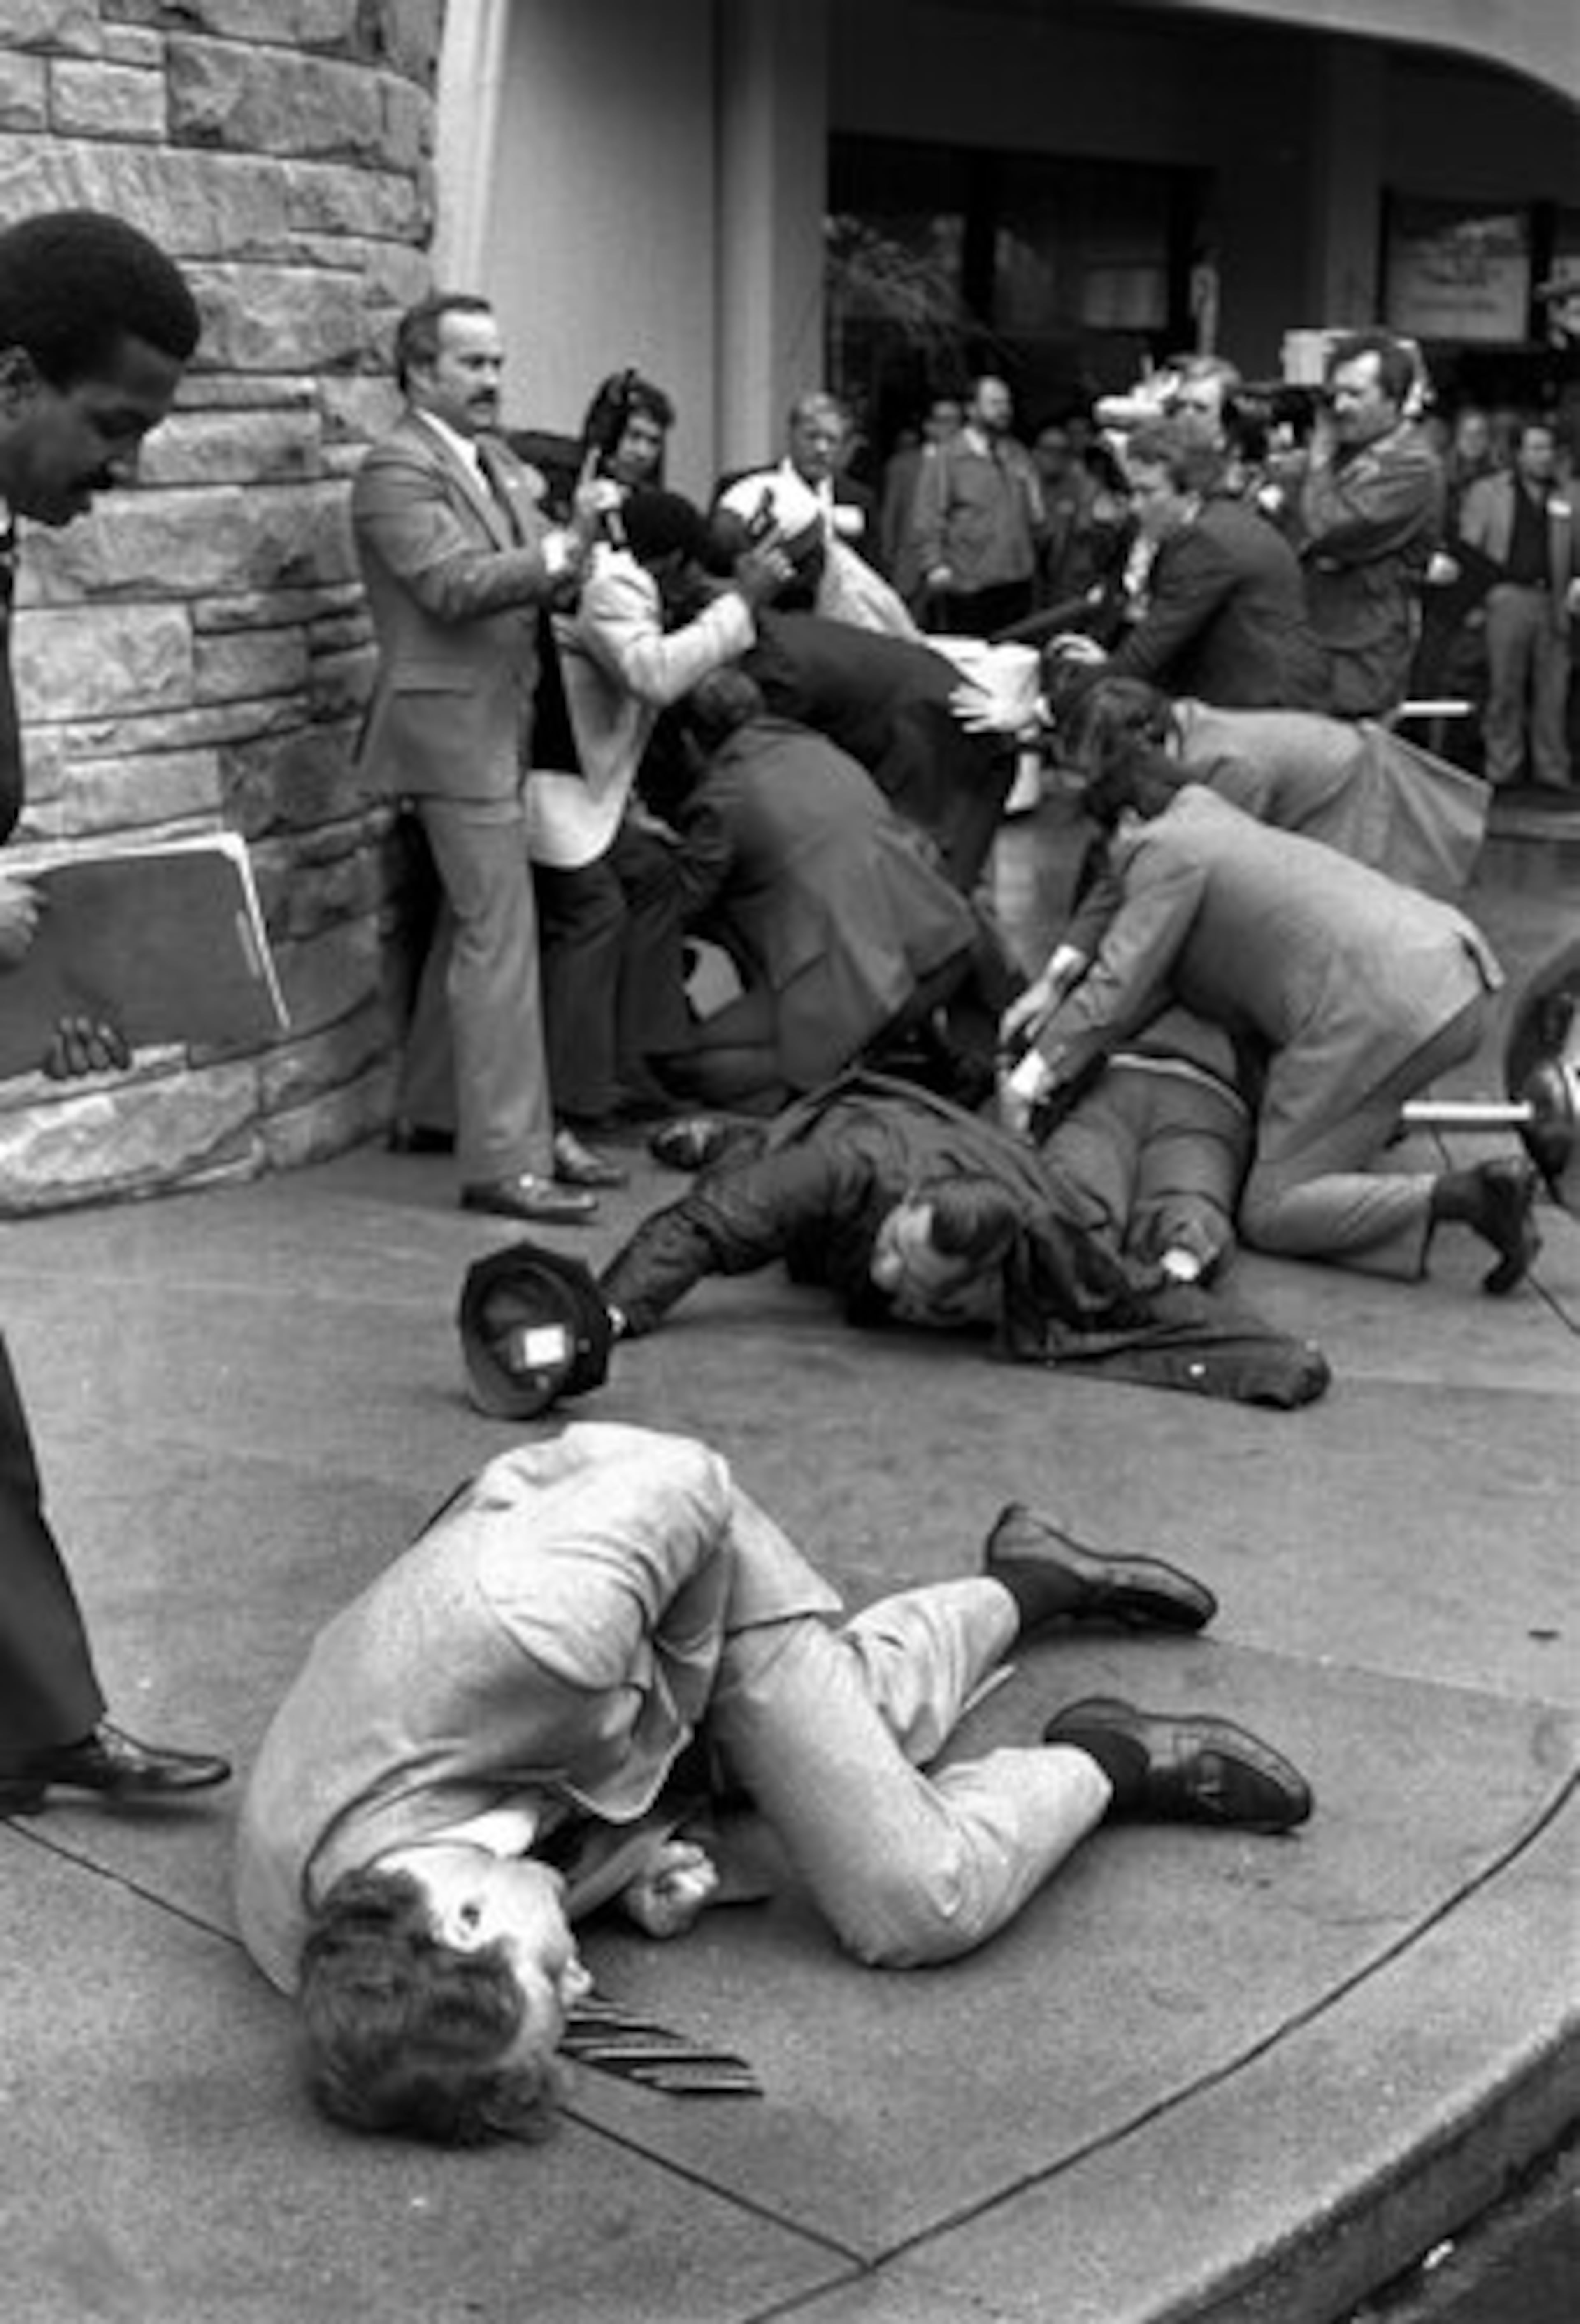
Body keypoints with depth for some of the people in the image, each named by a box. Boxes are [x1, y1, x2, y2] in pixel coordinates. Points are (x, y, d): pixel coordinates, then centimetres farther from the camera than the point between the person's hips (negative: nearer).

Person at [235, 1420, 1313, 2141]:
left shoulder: (525, 1634, -50)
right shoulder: (296, 1952, -33)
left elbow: (686, 1486, -27)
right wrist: (639, 1862, -30)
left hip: (688, 1575, -3)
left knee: (920, 1900, -9)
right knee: (872, 1717, 27)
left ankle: (1105, 1758, 19)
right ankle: (1029, 1587, 54)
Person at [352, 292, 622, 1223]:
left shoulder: (498, 461, 16)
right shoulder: (397, 472, -12)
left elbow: (525, 580, 13)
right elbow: (452, 584, -24)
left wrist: (575, 532, -6)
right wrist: (567, 549, -32)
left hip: (502, 723, 9)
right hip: (455, 726, -9)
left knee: (475, 922, 17)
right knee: (501, 935, -10)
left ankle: (440, 1103, 31)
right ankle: (507, 1161, -7)